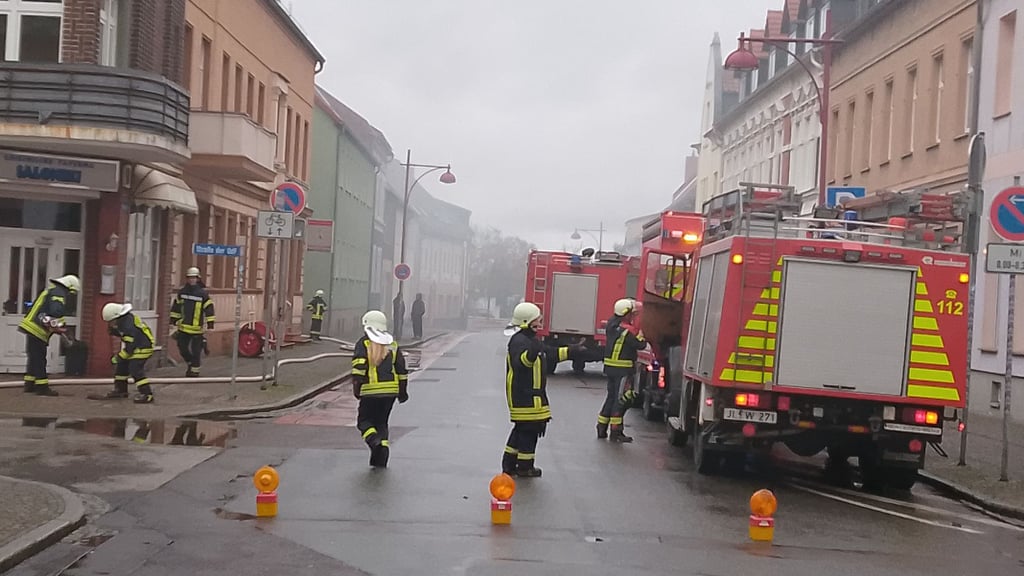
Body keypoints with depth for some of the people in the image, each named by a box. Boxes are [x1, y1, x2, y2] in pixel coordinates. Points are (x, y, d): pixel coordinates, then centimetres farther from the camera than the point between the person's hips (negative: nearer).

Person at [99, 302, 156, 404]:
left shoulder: (129, 326, -30)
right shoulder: (122, 320, 0)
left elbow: (129, 347, -27)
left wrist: (118, 357, -17)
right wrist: (112, 329, -5)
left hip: (143, 347, -11)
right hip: (134, 345, 11)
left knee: (135, 369, -18)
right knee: (121, 365, 15)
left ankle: (147, 394, -18)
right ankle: (120, 390, 28)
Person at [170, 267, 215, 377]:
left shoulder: (202, 293, -7)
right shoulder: (182, 292, 6)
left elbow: (209, 308, -7)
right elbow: (176, 306, 16)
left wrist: (210, 323, -11)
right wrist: (173, 319, 15)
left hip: (197, 328, -4)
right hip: (183, 327, 4)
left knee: (195, 350, 0)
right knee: (182, 348, 9)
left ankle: (195, 370, 11)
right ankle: (191, 364, 32)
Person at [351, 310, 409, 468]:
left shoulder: (364, 343, -1)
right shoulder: (392, 344, 12)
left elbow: (359, 364, -15)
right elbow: (401, 369, 12)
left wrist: (356, 385, -11)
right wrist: (403, 390, 19)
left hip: (370, 391, -4)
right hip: (391, 390, 4)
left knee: (364, 421, 10)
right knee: (381, 422, 15)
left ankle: (374, 440, -20)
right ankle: (380, 458, 6)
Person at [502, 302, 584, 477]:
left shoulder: (531, 340, 18)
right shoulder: (519, 341, -16)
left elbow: (552, 353, 28)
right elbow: (521, 361, -35)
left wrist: (572, 351, 28)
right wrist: (532, 353, -53)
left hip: (531, 393, 11)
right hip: (524, 395, -11)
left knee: (523, 428, 14)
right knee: (530, 428, -5)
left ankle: (509, 464, 20)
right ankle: (525, 466, 3)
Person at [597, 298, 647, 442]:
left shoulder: (612, 324, 6)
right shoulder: (628, 331, -17)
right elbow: (640, 345, -14)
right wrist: (641, 333, 2)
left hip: (610, 366, 8)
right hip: (623, 369, -8)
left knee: (612, 396, 16)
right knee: (621, 399, -3)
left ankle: (601, 428, 19)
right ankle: (616, 432, -2)